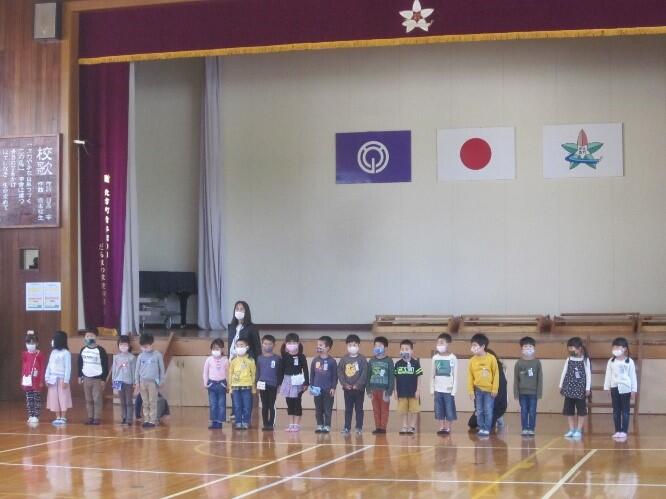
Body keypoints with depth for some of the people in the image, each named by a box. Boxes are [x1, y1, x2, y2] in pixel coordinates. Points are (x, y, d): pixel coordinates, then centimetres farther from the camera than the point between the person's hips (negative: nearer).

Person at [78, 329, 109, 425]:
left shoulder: (100, 350, -7)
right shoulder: (83, 350, 7)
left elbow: (105, 366, -6)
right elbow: (80, 363, 17)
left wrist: (103, 379, -9)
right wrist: (80, 376, 13)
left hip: (97, 379, -5)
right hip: (86, 378, 5)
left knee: (97, 400, -5)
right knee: (88, 400, 7)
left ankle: (97, 418, -1)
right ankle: (90, 417, 12)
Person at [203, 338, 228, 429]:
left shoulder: (225, 360, -1)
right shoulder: (209, 360, 0)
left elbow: (228, 373, 4)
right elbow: (205, 372, 5)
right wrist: (205, 383, 1)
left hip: (222, 383, 0)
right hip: (212, 383, 0)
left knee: (221, 404, 1)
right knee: (213, 404, 3)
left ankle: (219, 422, 4)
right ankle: (214, 422, 6)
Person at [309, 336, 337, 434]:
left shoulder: (332, 361, -6)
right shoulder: (315, 360, 4)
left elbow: (335, 376, -4)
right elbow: (312, 374, 10)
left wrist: (333, 388, -8)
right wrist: (311, 386, 4)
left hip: (328, 389, -4)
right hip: (317, 389, 4)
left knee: (327, 409, 1)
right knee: (318, 409, 9)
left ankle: (327, 426, 7)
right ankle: (319, 425, 17)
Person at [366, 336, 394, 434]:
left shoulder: (388, 361, -4)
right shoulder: (371, 361, 7)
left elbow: (392, 378, -6)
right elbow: (368, 377, 10)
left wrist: (389, 392, -10)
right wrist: (368, 390, 4)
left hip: (384, 390, -4)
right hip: (374, 390, 4)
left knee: (384, 410, 0)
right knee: (376, 411, 7)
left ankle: (383, 428, 5)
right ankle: (378, 427, 13)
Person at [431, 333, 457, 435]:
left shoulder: (452, 358, -6)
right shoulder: (435, 358, 5)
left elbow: (455, 376, -4)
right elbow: (433, 375, 10)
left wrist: (454, 390, -9)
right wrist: (432, 388, 5)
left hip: (449, 389, -3)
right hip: (438, 389, 4)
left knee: (449, 410, 1)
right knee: (439, 411, 5)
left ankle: (448, 428, 9)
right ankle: (441, 427, 11)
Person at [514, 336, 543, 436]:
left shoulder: (537, 362, 0)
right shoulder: (519, 363, 0)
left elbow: (540, 379, 1)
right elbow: (516, 379, 2)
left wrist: (539, 392, -3)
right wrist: (516, 393, -2)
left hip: (533, 392, 0)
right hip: (522, 392, 0)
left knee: (532, 412, 3)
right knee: (524, 411, 5)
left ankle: (531, 429, 11)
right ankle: (524, 429, 11)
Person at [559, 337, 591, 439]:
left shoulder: (585, 360, -4)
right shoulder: (568, 360, 5)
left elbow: (588, 374, -5)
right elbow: (564, 373, 11)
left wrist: (587, 388, -9)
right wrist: (561, 386, 10)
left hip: (580, 389, -4)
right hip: (569, 388, 4)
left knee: (581, 410, 0)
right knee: (569, 410, 5)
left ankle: (579, 430, 6)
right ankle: (572, 430, 12)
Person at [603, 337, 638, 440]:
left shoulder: (629, 361, -3)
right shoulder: (611, 361, 5)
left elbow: (633, 376, -1)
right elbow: (608, 375, 7)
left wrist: (634, 389, -3)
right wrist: (606, 388, 3)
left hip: (625, 388, -3)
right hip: (614, 388, 3)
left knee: (625, 411, 0)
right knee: (616, 411, 7)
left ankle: (624, 431, 2)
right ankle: (617, 431, 12)